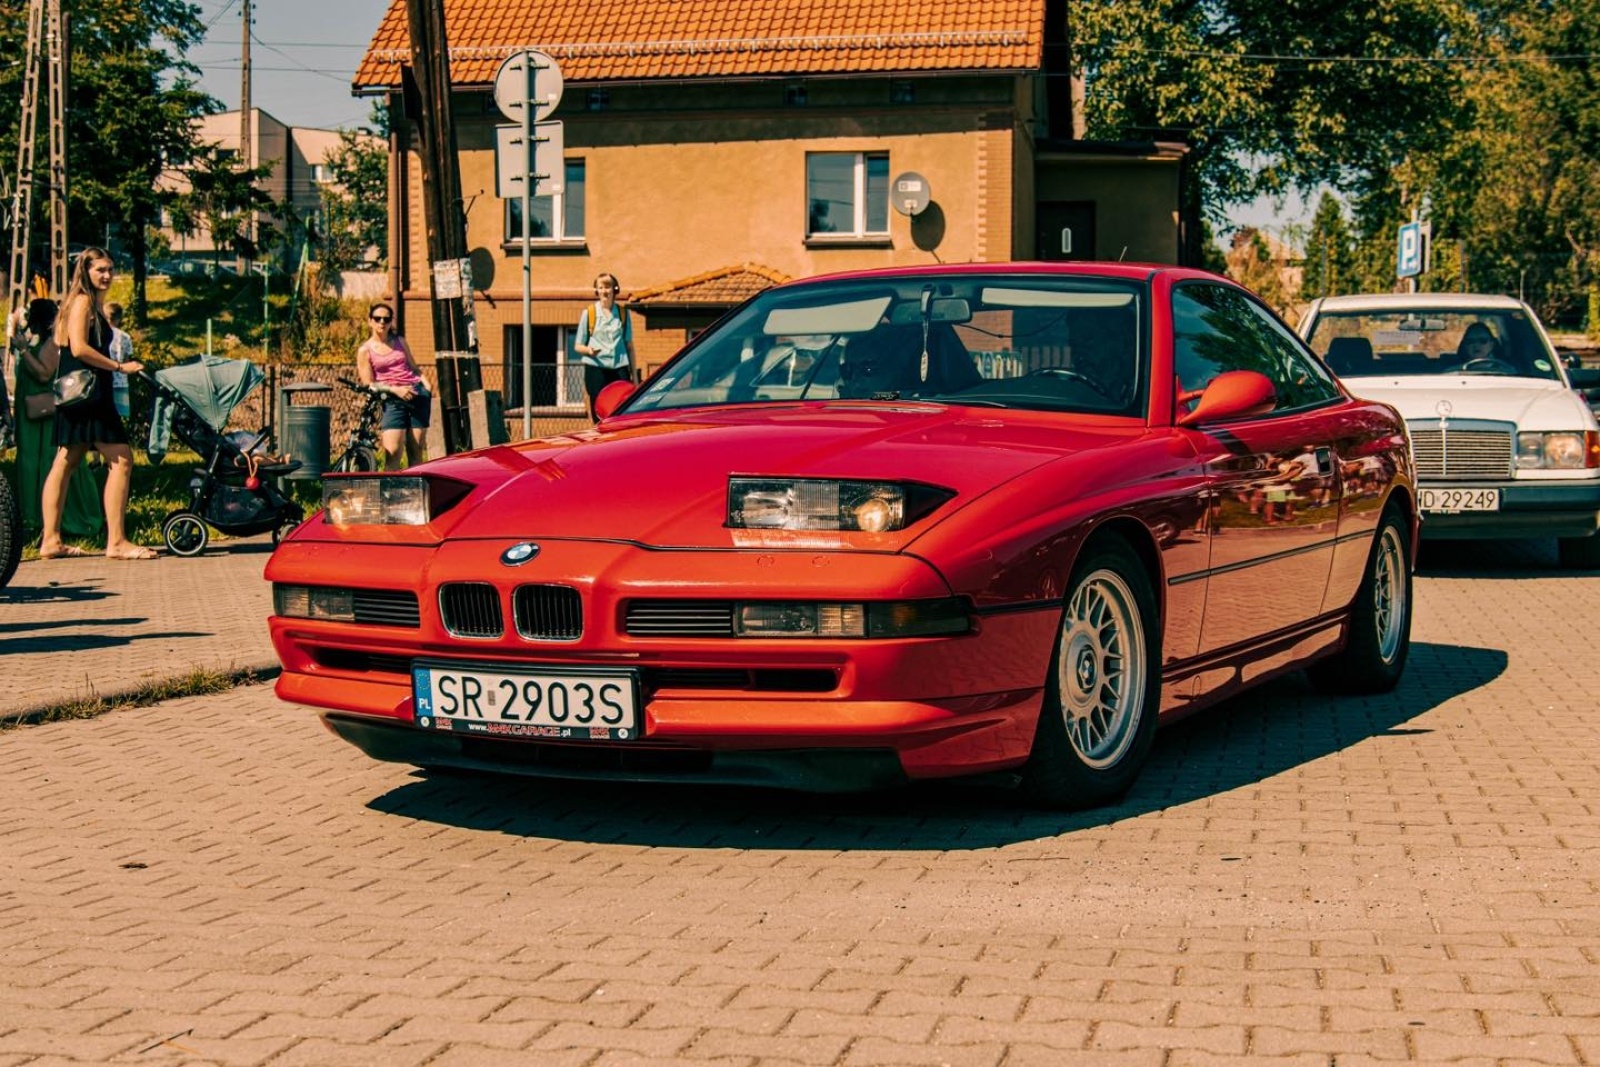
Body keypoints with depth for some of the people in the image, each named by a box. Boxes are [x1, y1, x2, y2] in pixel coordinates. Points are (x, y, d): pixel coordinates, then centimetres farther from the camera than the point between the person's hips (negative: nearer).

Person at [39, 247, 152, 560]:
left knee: (65, 462, 10)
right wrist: (120, 366, -16)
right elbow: (79, 348, -19)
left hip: (78, 394, 11)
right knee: (121, 460, -12)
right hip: (86, 391, -11)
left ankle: (50, 540, 13)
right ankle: (116, 542, -14)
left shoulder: (93, 303, 19)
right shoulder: (83, 301, -9)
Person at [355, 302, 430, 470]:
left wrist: (426, 385, 1)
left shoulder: (400, 342, 16)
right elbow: (369, 384, -1)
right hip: (393, 400, -3)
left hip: (417, 394, 3)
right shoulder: (365, 350, 4)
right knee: (392, 452, -17)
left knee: (415, 451, -1)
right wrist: (395, 389, -14)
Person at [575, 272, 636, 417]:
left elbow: (629, 345, 16)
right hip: (596, 369, -2)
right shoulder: (588, 313, 6)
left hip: (619, 369, 2)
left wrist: (633, 373, 11)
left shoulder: (623, 314, 12)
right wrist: (589, 350, -15)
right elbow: (578, 346, 7)